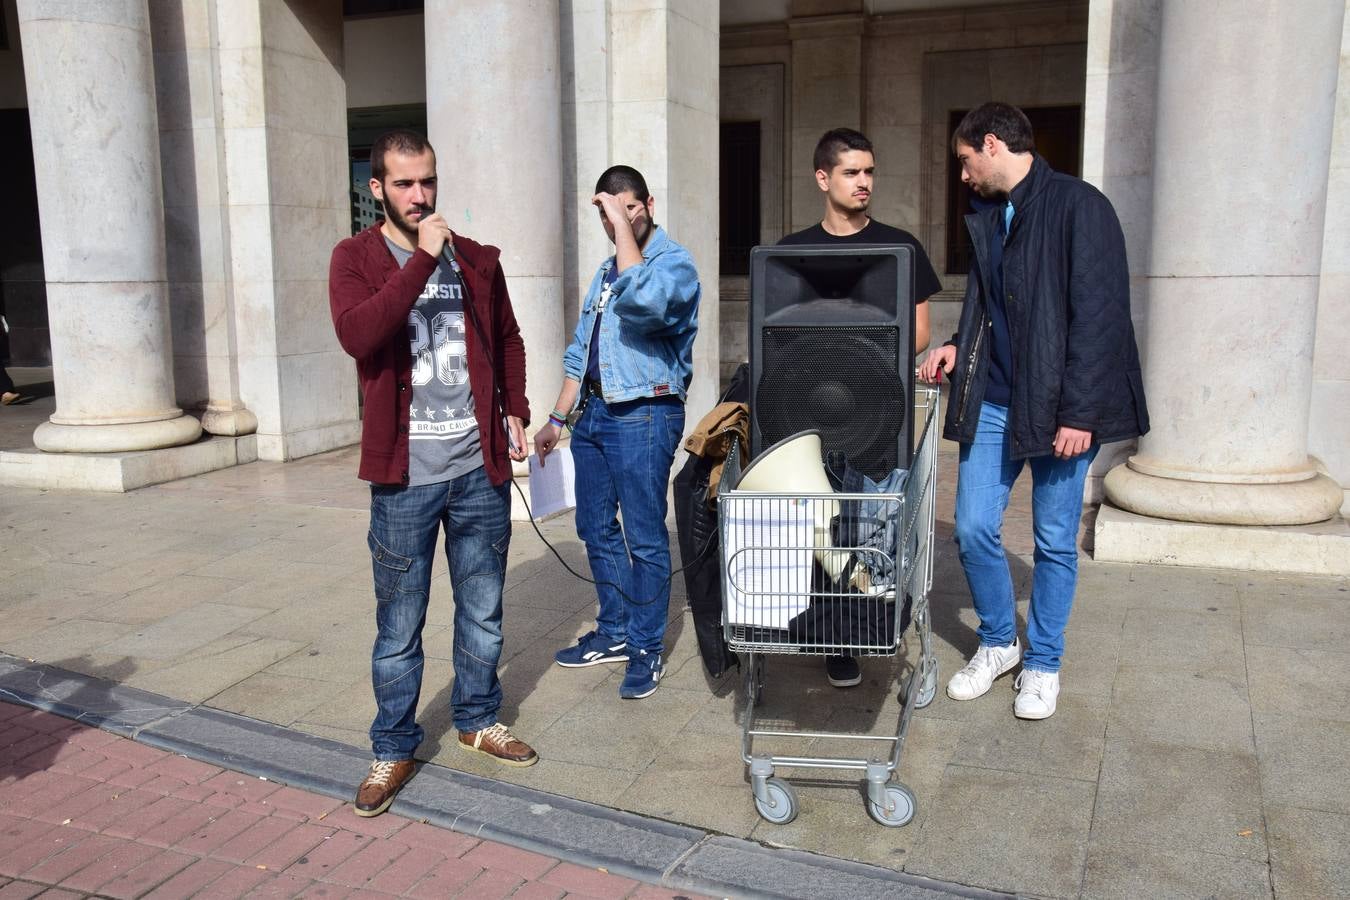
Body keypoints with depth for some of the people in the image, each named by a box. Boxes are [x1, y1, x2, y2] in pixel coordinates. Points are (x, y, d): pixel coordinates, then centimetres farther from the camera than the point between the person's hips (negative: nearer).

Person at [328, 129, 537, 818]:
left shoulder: (477, 261, 9)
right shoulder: (356, 258, -3)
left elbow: (508, 339, 20)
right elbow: (356, 333, -22)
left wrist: (515, 409, 8)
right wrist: (422, 258, -21)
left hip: (480, 468, 4)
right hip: (404, 476, -3)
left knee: (482, 612, 16)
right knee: (399, 626, 6)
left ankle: (479, 721, 35)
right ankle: (393, 749, 22)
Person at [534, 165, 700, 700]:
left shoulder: (674, 264, -8)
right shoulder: (607, 271, 17)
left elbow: (642, 300, -33)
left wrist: (624, 223, -24)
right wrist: (557, 419, 18)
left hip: (643, 415, -8)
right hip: (595, 412, 8)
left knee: (644, 537, -2)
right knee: (596, 528, 14)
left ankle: (646, 649, 11)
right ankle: (614, 633, 29)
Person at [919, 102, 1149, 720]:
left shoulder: (1078, 205, -9)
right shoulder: (989, 220, 14)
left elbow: (1098, 315, -14)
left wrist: (1079, 412, -18)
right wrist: (959, 347, 4)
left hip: (1058, 407, -6)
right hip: (991, 402, 6)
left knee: (1055, 542, 6)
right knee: (973, 529, 2)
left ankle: (1043, 663, 23)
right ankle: (998, 642, 25)